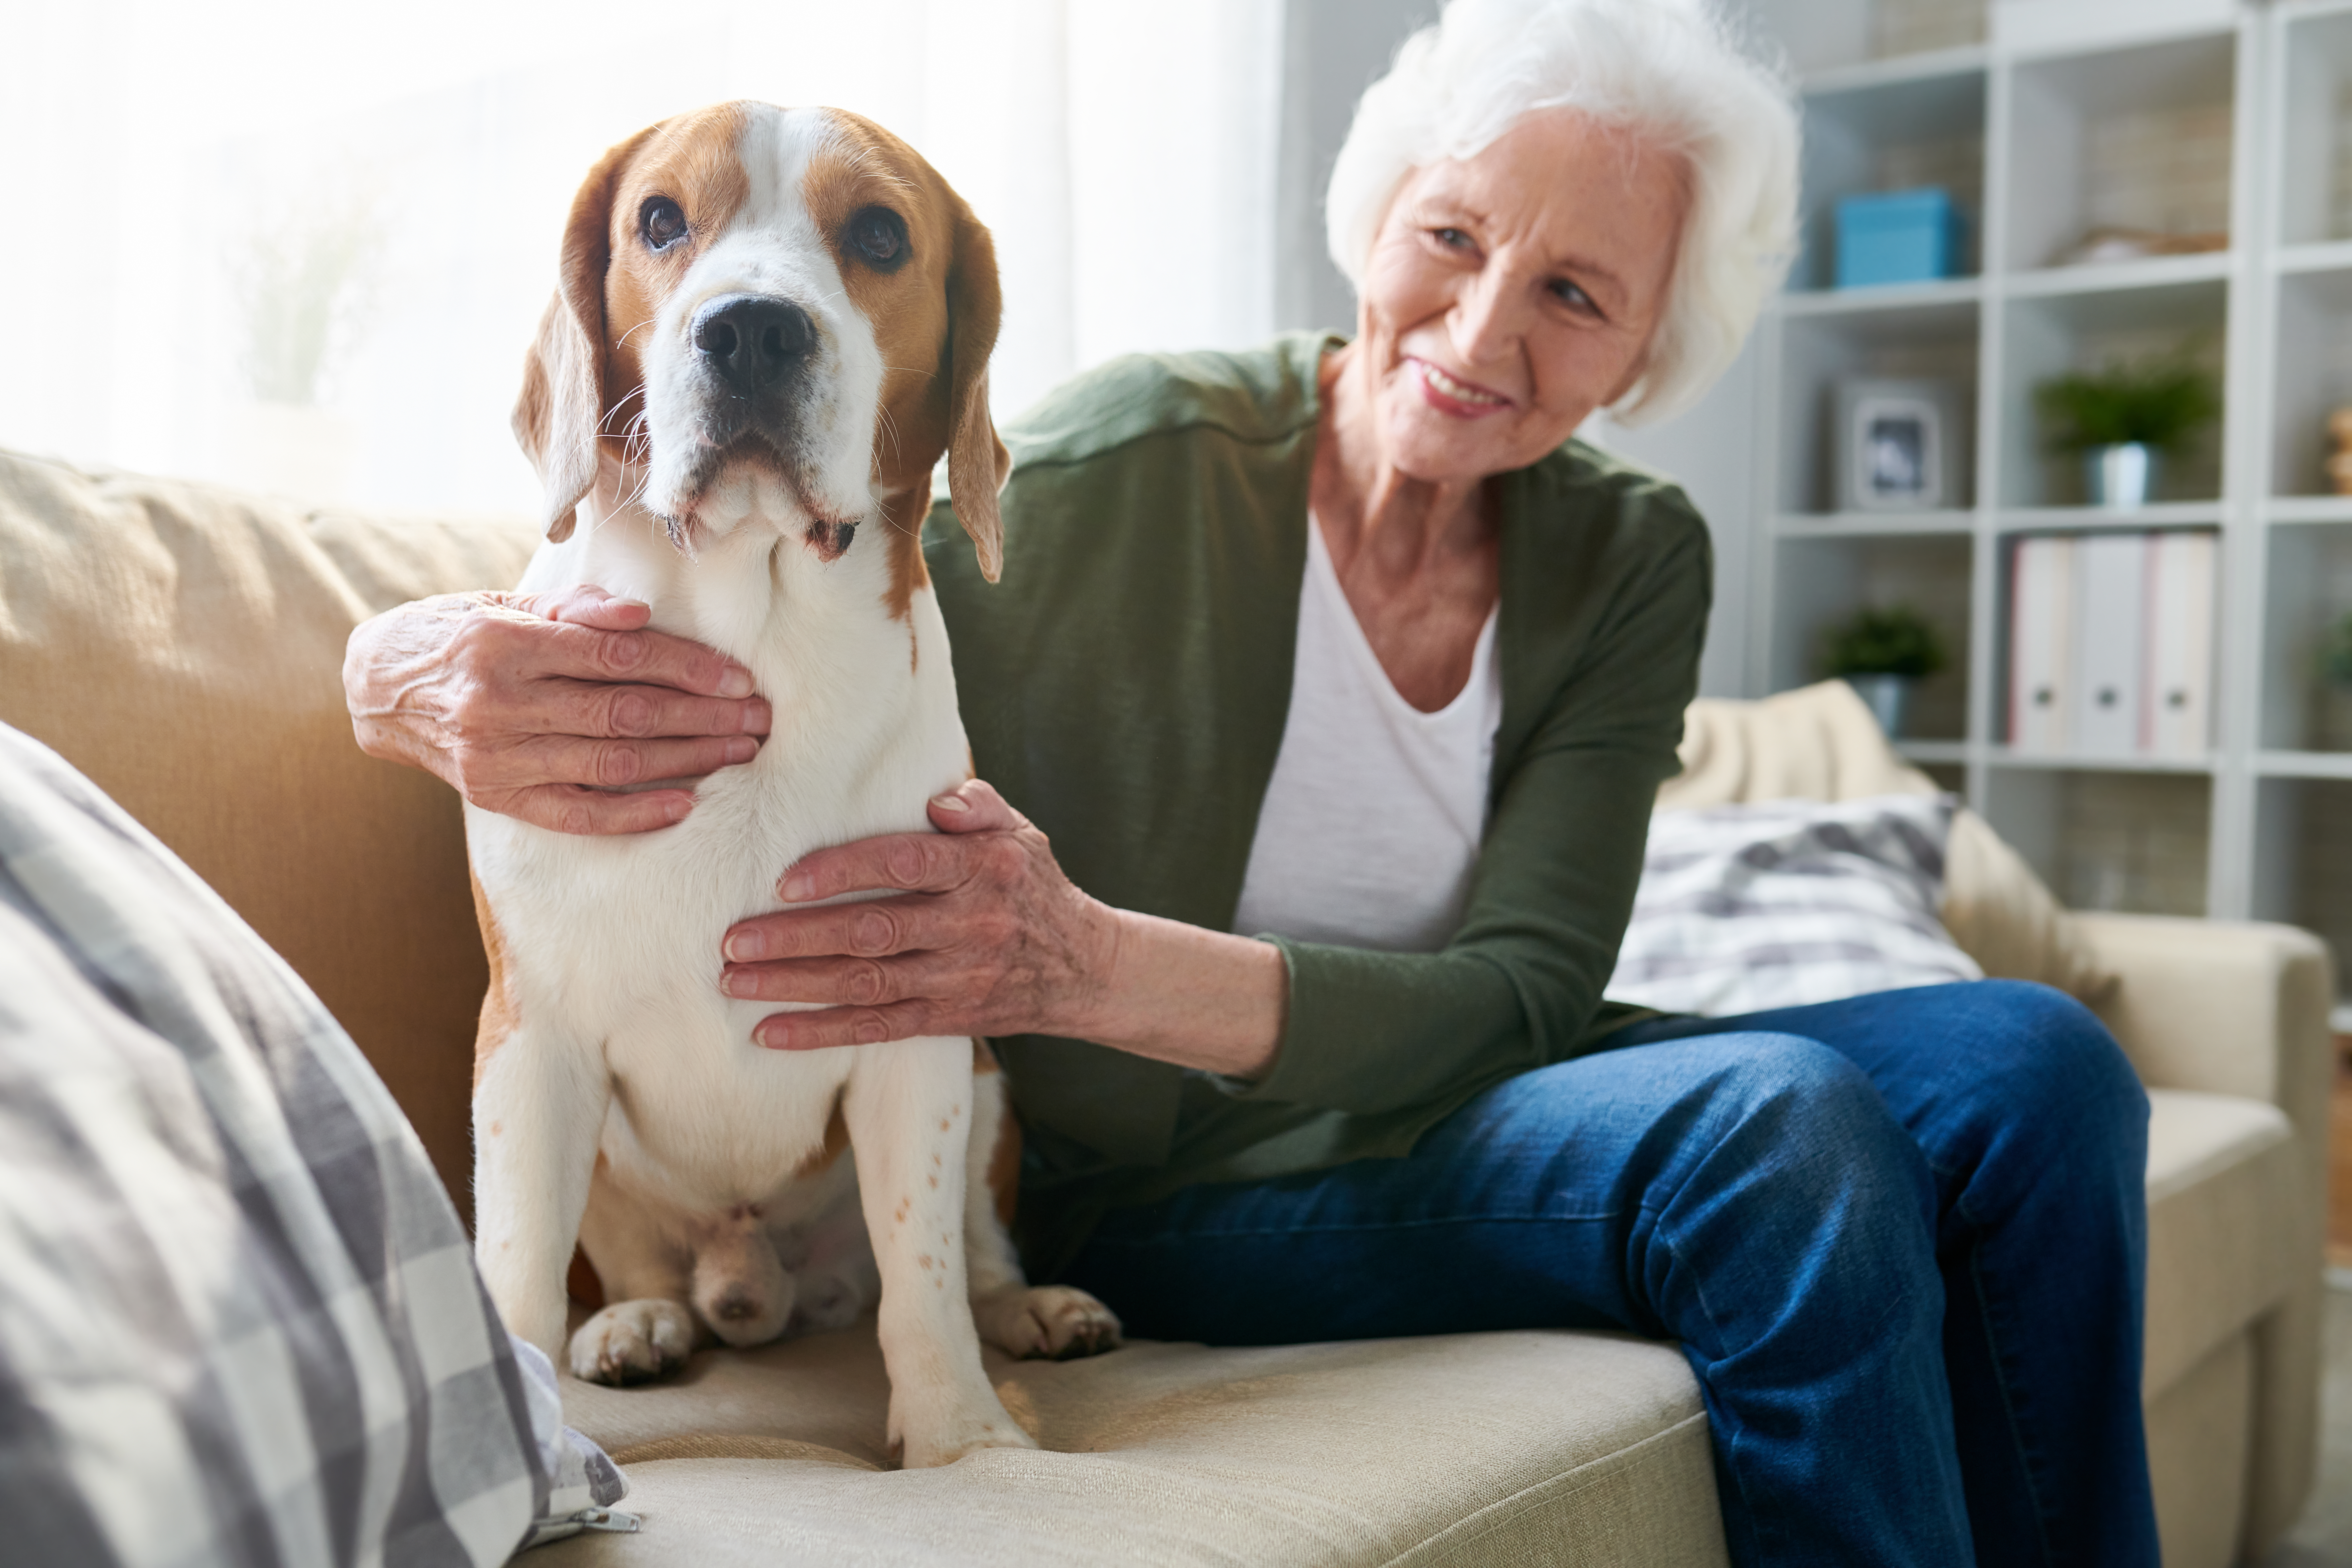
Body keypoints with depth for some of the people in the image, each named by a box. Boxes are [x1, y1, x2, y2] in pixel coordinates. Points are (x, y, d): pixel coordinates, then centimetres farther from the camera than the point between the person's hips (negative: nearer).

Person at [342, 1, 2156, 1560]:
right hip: (1169, 1182, -5)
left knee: (2029, 1067, -14)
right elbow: (668, 647, -13)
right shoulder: (1128, 470, -16)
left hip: (1445, 1110, 5)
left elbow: (1522, 994, -15)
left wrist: (1093, 968, -34)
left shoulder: (1632, 561, -3)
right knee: (1786, 1124, -27)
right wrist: (434, 669, -39)